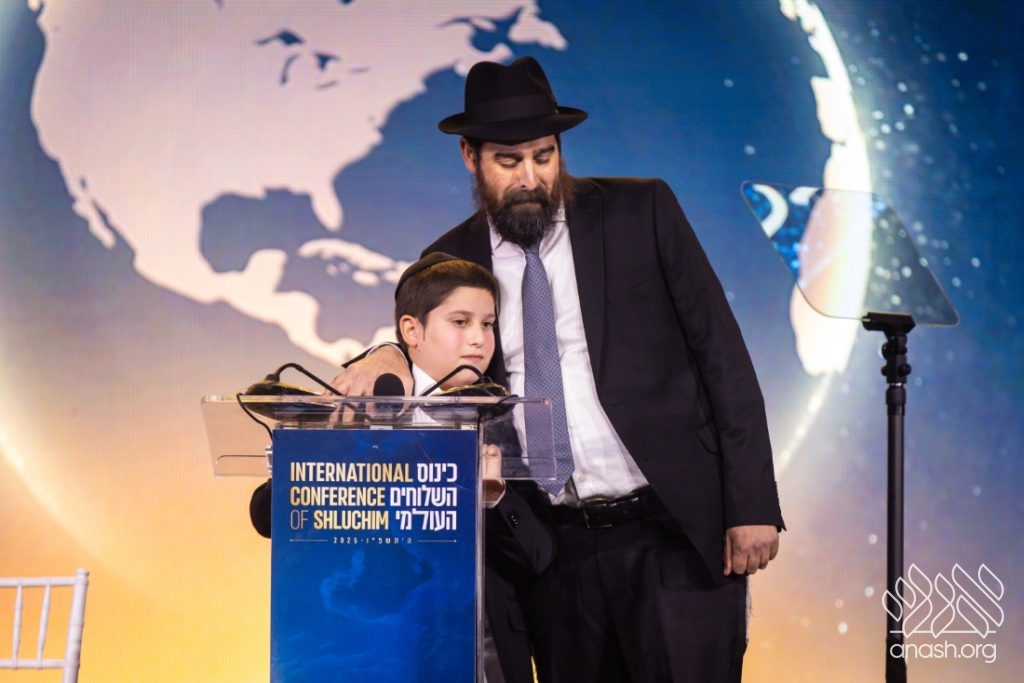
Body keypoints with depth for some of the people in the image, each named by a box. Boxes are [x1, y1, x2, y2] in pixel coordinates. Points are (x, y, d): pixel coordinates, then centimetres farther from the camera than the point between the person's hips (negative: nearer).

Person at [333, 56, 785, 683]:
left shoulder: (641, 212, 1)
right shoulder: (453, 261, 7)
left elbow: (720, 352, 0)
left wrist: (752, 505, -6)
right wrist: (390, 361, -14)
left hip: (674, 534, -2)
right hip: (558, 553, 2)